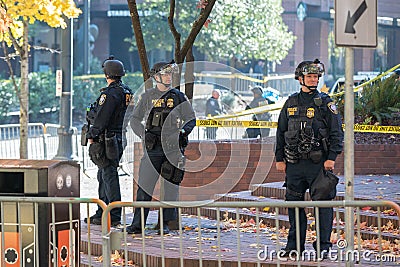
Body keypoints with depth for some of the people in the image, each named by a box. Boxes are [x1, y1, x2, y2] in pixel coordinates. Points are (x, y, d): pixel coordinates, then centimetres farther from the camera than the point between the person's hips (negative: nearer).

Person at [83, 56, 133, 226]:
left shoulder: (110, 94, -17)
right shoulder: (125, 92, 12)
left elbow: (101, 118, -19)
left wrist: (91, 135, -10)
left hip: (106, 140, -10)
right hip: (117, 139, 10)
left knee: (109, 175, -7)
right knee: (104, 176, 17)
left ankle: (114, 216, -7)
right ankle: (102, 213, 23)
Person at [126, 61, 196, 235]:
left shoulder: (179, 97, 9)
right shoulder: (147, 97, 8)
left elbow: (191, 119, 12)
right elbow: (135, 119, 12)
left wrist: (183, 132, -7)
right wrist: (144, 134, -5)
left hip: (173, 146, 1)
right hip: (153, 147, 0)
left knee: (171, 185, 1)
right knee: (144, 186, -4)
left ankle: (165, 224, 8)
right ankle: (138, 224, -1)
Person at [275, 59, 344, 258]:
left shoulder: (326, 103, 1)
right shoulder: (291, 103, 11)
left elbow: (337, 133, -1)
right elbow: (281, 132, 16)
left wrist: (332, 158, -10)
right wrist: (280, 158, 11)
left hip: (318, 163, -4)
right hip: (294, 164, 4)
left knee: (322, 204, -3)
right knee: (294, 203, 7)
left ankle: (323, 245, 3)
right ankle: (295, 245, 17)